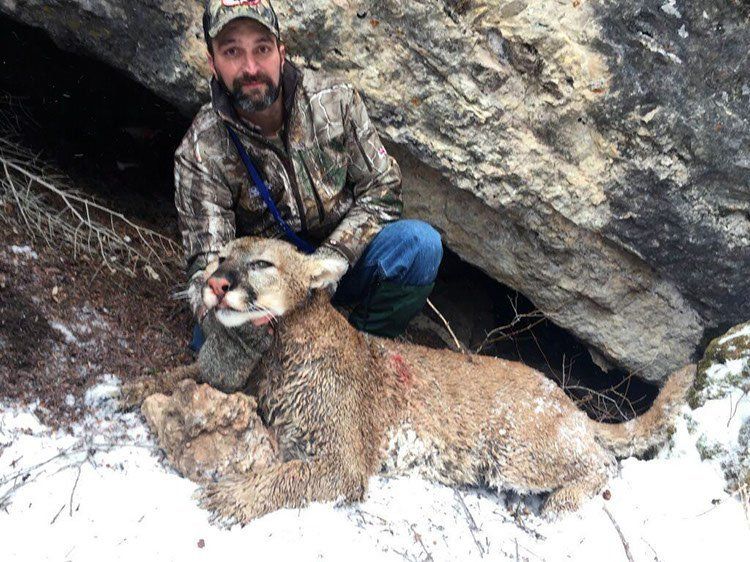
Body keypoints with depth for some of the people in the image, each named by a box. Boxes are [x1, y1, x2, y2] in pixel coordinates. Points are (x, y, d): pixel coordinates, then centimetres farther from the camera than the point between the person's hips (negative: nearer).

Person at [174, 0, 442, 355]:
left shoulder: (336, 102, -12)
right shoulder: (200, 155, -16)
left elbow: (383, 187, -6)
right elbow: (207, 256, -18)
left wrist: (333, 256, -22)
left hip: (344, 258, 2)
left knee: (420, 243, -27)